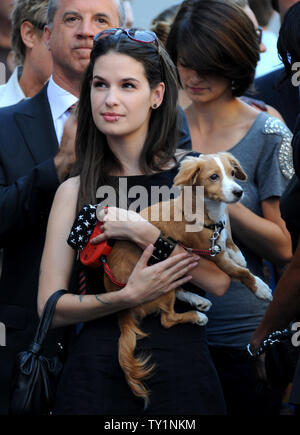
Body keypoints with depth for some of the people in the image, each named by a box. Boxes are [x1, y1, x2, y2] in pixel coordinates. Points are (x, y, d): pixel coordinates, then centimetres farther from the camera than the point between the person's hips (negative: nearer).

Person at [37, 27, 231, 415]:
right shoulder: (74, 191, 3)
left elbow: (219, 280, -11)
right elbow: (51, 307, -2)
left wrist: (141, 232, -17)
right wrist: (128, 296, -17)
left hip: (180, 366, 0)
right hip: (96, 368, 0)